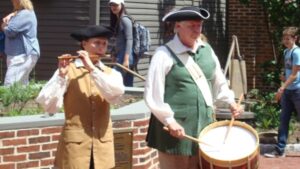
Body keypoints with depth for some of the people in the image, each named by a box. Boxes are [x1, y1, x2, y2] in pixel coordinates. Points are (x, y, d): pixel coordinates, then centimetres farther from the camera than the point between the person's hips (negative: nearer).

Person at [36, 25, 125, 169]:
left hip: (102, 145, 4)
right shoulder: (69, 70, -3)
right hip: (75, 142, -4)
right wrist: (61, 75, -22)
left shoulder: (111, 73, 9)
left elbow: (116, 93, -15)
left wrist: (92, 68, -17)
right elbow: (48, 106, -13)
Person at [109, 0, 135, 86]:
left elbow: (129, 40, -16)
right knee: (128, 85, 7)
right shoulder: (116, 20, 17)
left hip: (124, 57, -9)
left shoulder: (125, 20, -9)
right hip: (120, 56, 9)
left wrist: (126, 59, -22)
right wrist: (114, 56, 19)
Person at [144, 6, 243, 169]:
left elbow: (218, 80, 22)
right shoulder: (164, 54, -12)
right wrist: (169, 121, -18)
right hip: (175, 128, -6)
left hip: (204, 125, 6)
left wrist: (230, 101, 9)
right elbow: (152, 95, -15)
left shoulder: (207, 50, 8)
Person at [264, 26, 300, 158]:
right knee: (284, 120, 5)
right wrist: (284, 85, 12)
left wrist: (282, 88, -21)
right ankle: (279, 149, 6)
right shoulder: (286, 52, 10)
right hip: (287, 90, 8)